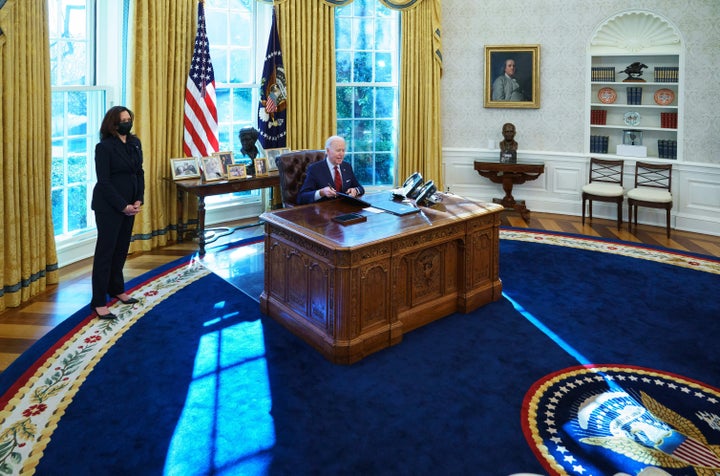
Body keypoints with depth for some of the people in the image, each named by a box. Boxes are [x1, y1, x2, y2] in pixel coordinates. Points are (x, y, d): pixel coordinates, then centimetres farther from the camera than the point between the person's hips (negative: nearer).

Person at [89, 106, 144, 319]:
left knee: (122, 248, 15)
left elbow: (139, 172, 10)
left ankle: (116, 289, 32)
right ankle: (99, 302, 5)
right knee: (105, 251, -2)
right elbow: (104, 182, -14)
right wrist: (123, 206, -16)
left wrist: (138, 200, -1)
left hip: (129, 205, 7)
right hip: (109, 206, -7)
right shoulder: (104, 147, -13)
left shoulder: (134, 142, 7)